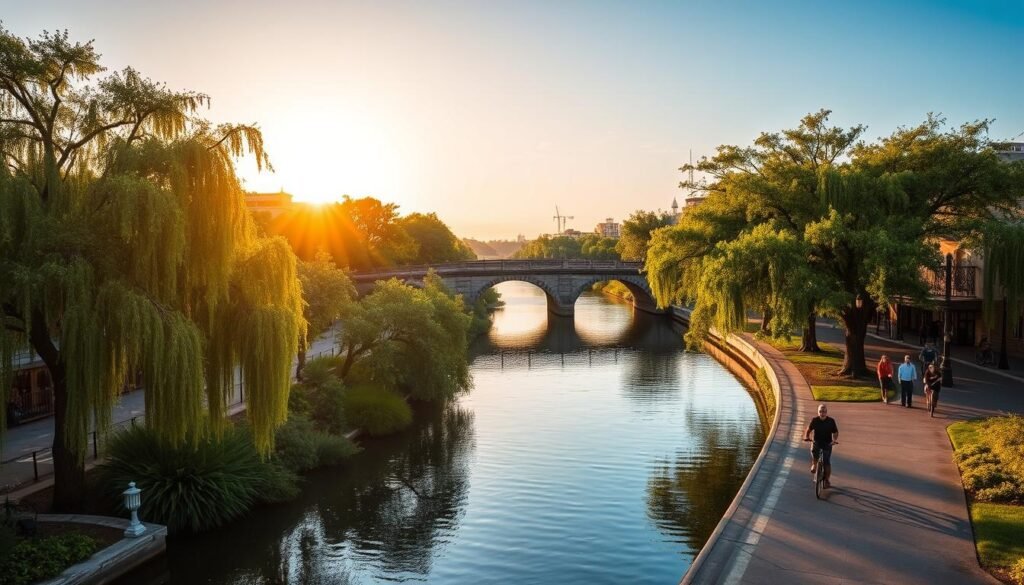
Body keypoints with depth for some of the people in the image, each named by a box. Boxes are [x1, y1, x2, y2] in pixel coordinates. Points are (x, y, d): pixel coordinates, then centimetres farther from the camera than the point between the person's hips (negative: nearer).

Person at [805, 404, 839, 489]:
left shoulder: (831, 421, -7)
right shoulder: (814, 420, -5)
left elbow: (835, 432, -1)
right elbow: (808, 430, 2)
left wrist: (835, 440, -21)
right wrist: (806, 437, -18)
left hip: (827, 443, -1)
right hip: (817, 442, 1)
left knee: (827, 463, -9)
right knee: (813, 451, -29)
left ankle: (827, 481, 8)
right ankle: (814, 464, 3)